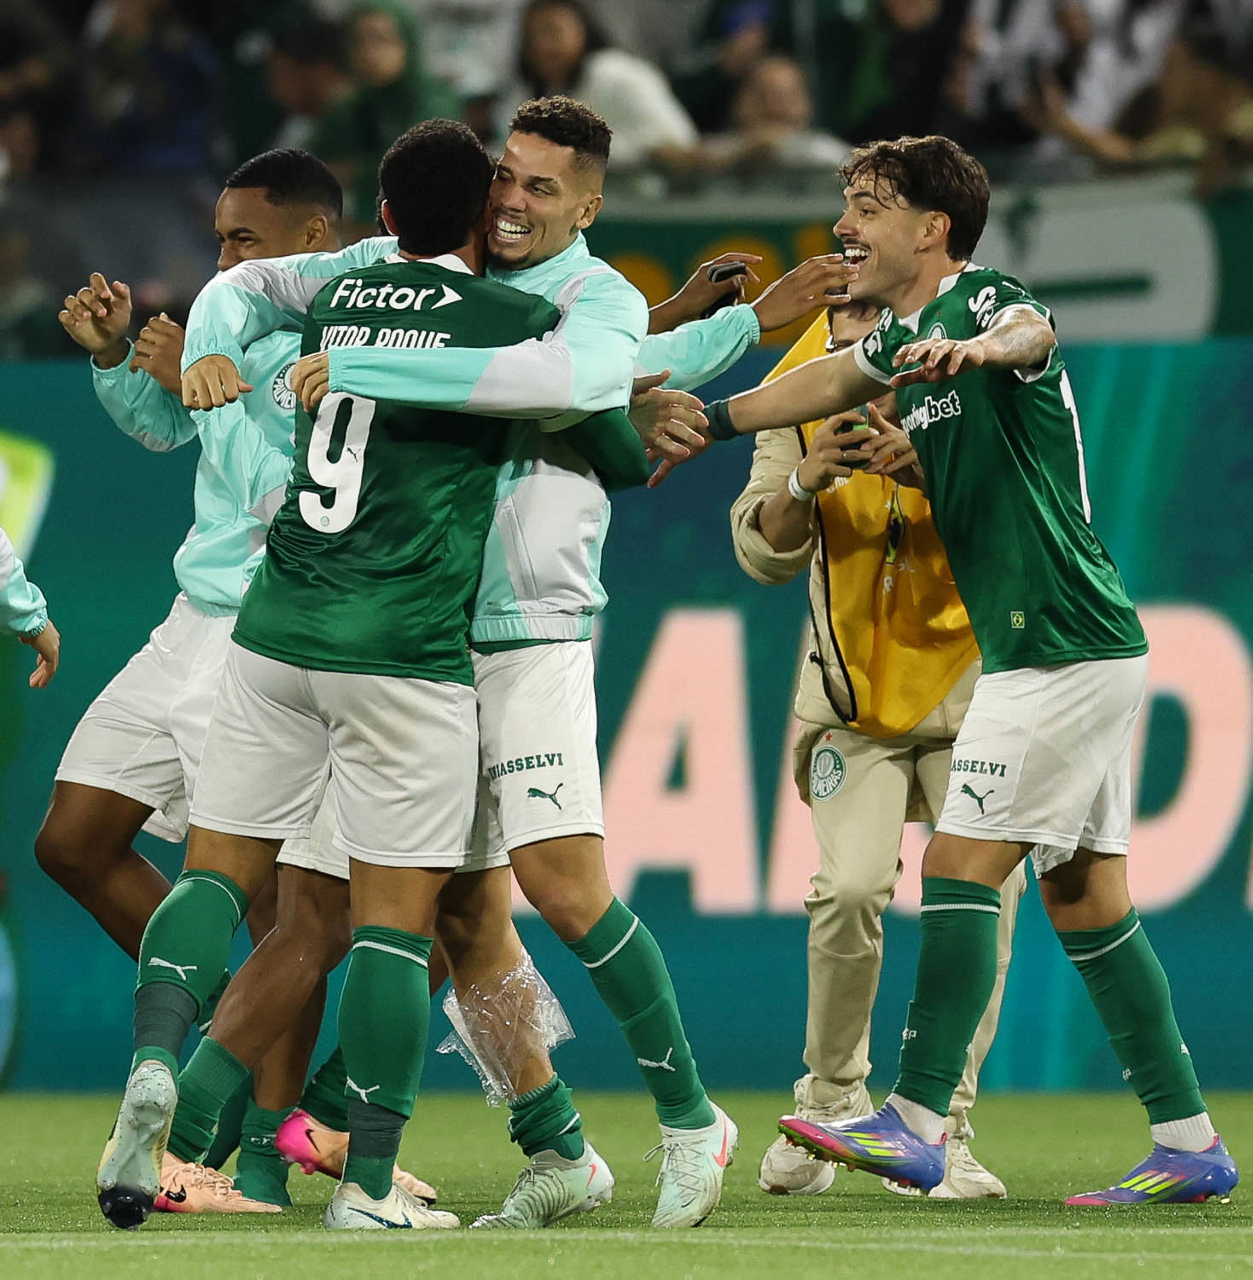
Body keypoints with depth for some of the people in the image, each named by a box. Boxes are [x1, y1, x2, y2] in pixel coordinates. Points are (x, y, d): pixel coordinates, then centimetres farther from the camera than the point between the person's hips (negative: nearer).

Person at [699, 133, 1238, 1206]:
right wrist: (712, 420, 41)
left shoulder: (981, 297, -13)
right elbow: (829, 382, 36)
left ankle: (915, 1123, -11)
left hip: (1063, 650, -10)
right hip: (1082, 648, 10)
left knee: (962, 864, -10)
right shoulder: (904, 335, 15)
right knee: (1082, 894, 9)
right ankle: (1188, 1144, 10)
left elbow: (1034, 333, -38)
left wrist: (982, 348, -60)